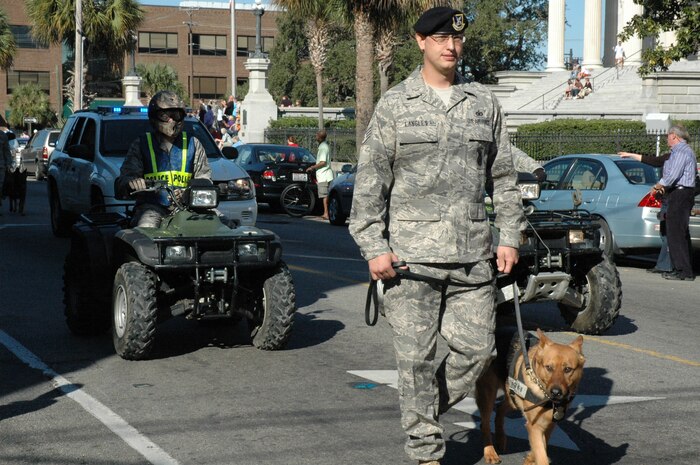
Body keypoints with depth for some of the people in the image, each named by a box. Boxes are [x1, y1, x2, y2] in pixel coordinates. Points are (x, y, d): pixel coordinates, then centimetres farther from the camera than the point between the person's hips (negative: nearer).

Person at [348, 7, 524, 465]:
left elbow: (504, 176, 16)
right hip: (410, 254, -3)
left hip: (474, 255, 3)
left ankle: (424, 412, 27)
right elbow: (370, 181, 1)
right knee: (417, 357, 0)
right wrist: (374, 246, -6)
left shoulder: (485, 103, 12)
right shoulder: (395, 105, 3)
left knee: (477, 349, 2)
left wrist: (510, 236, 9)